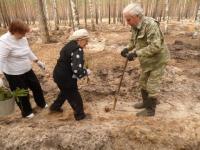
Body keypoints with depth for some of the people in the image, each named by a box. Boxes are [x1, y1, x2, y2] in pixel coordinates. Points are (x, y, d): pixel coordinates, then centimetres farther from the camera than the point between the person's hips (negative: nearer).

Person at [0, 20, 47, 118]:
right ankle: (26, 112, 35)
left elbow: (28, 52, 15)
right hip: (14, 74, -7)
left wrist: (37, 61, 16)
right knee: (22, 94, 10)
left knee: (36, 86, 19)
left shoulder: (22, 38, 0)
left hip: (27, 70, 7)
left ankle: (41, 103, 46)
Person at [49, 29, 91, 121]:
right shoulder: (77, 50, -23)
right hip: (65, 77, -10)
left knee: (66, 92, 32)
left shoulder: (70, 45, 8)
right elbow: (77, 70, -32)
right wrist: (86, 72, -13)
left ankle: (55, 106, 52)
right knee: (74, 96, 11)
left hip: (59, 74, 10)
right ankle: (80, 114, 30)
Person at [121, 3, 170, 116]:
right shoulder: (135, 26, -1)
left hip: (158, 60, -8)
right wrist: (128, 48, -5)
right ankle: (146, 102, 38)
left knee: (152, 86, 1)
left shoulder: (150, 24, -28)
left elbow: (155, 46, -35)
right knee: (143, 82, 18)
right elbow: (134, 41, 15)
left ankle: (150, 110, 19)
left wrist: (136, 53, -35)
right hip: (147, 61, 9)